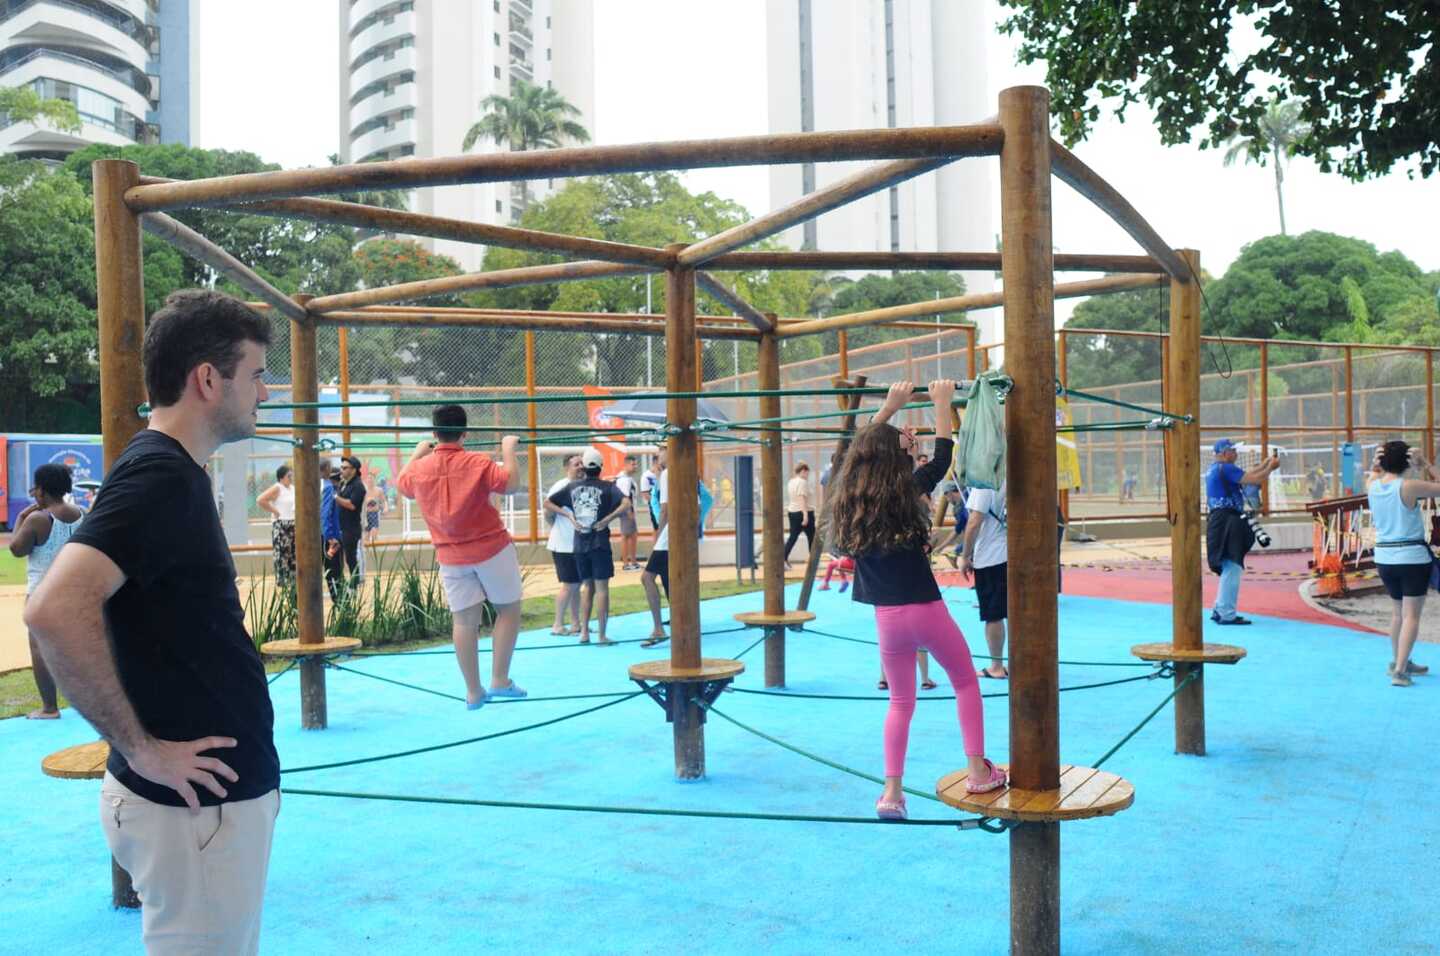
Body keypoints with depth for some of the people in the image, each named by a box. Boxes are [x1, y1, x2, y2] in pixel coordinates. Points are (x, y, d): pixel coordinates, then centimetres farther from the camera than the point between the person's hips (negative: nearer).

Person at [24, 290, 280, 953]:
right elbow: (55, 611, -32)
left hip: (224, 792, 9)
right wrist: (140, 748, -23)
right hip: (197, 805, -9)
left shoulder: (176, 473, 11)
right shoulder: (159, 476, -19)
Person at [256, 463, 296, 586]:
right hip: (280, 525, -8)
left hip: (293, 525, 8)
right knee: (282, 553, -9)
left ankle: (293, 580, 16)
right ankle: (282, 581, -5)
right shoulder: (277, 488, -9)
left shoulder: (293, 488, 12)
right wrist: (274, 511, -13)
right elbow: (260, 500, -18)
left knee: (294, 553, 9)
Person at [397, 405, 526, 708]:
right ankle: (499, 680, 4)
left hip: (450, 556, 4)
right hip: (491, 548, -4)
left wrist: (417, 453, 33)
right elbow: (510, 482, -20)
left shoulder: (421, 468, 1)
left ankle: (473, 692, 12)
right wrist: (508, 450, -7)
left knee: (464, 621, 7)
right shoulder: (477, 462, -14)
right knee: (509, 610, 10)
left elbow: (401, 483, 21)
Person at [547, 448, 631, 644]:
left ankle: (584, 632, 14)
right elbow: (626, 504, -20)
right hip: (600, 544, -4)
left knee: (587, 586, 16)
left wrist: (569, 516, 5)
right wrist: (608, 519, -12)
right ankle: (601, 635, -1)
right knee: (601, 587, 0)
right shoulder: (607, 487, -5)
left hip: (579, 545, 4)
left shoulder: (572, 487, 5)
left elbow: (547, 503, 9)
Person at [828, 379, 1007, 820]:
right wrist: (942, 402, 8)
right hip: (925, 609, -4)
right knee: (966, 683, 18)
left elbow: (861, 450, 16)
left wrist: (890, 407, 23)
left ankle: (892, 793, 12)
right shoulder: (903, 492, -13)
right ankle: (978, 772, 18)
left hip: (886, 616, 4)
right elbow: (942, 459, 0)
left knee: (900, 703, 17)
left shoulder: (847, 498, 0)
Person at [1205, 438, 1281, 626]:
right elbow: (1255, 479, -15)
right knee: (1232, 569, -7)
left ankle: (1219, 610, 21)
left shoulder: (1213, 469, 17)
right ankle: (1227, 614, -7)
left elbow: (1247, 475, 23)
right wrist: (1271, 468, 2)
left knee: (1228, 568, 18)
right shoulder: (1226, 469, -13)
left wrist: (1265, 464, 21)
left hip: (1219, 521, 10)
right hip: (1228, 521, -10)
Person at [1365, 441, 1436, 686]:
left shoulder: (1373, 487, 0)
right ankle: (1400, 670, -8)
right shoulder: (1409, 487, -15)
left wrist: (1375, 465, 6)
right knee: (1411, 615, -1)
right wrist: (1425, 464, -4)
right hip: (1412, 557, -6)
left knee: (1398, 612, 21)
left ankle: (1398, 662, 33)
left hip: (1384, 557, 6)